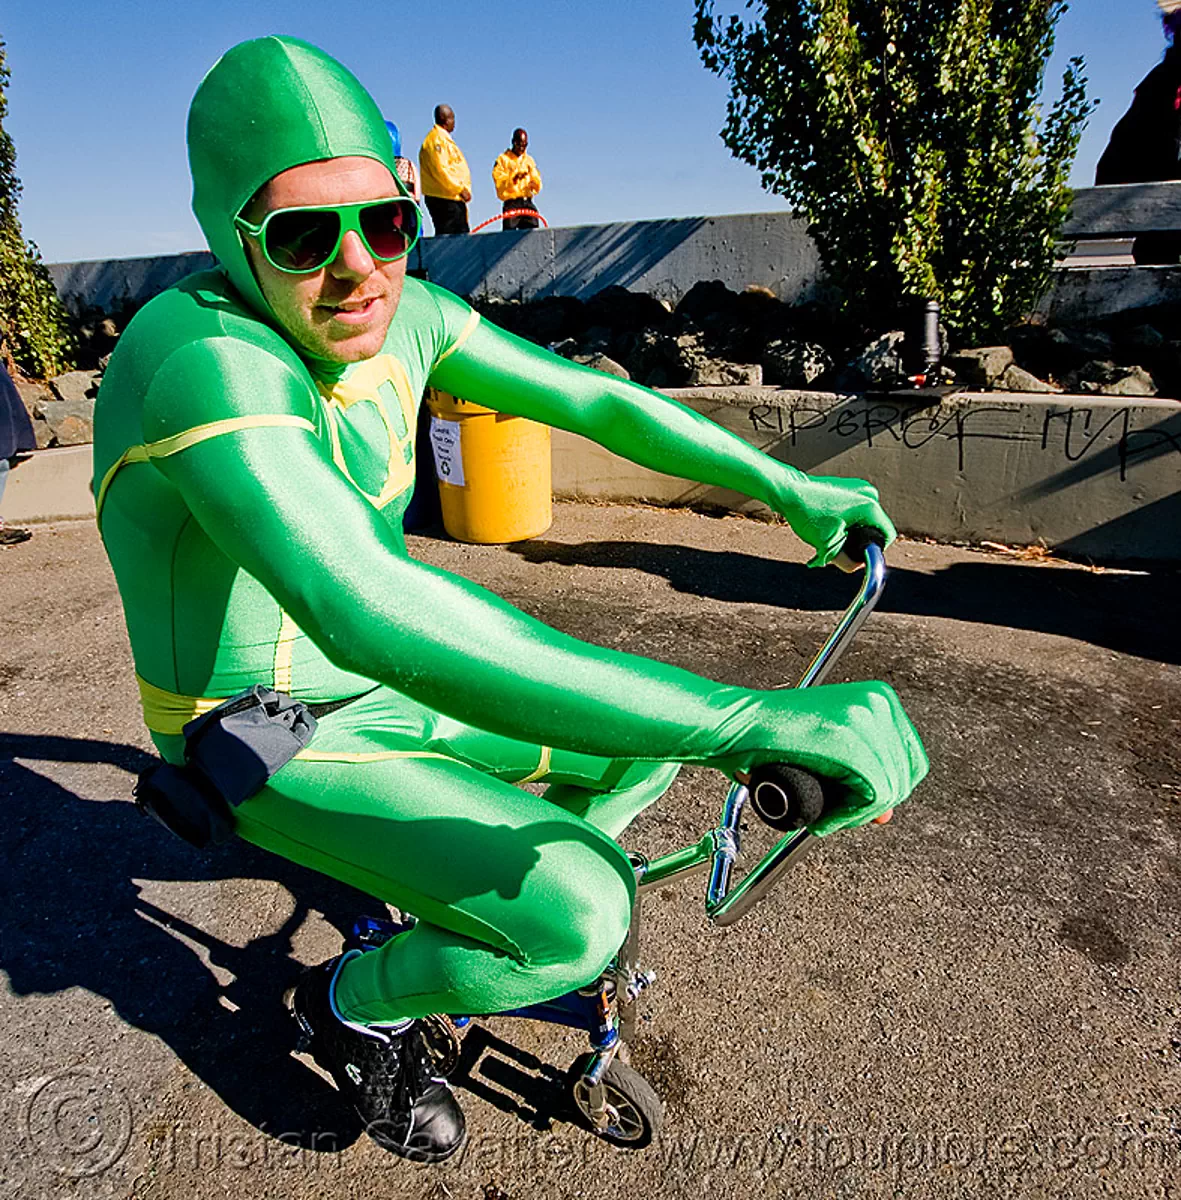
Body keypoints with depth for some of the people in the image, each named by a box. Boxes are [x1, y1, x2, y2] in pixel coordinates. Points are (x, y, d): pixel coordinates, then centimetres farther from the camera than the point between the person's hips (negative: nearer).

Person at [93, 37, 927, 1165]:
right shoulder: (208, 355, -33)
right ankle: (357, 1004, 10)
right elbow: (363, 610, -49)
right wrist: (750, 720, -52)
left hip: (387, 686, 7)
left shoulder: (399, 313, -8)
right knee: (581, 917, -22)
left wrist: (790, 486, -8)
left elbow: (592, 398, -3)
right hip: (277, 744, -6)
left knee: (654, 737, 4)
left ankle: (481, 894, 28)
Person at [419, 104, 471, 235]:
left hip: (455, 198, 11)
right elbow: (440, 169, -20)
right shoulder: (437, 138, -10)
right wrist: (460, 189, -18)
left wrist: (463, 188, 14)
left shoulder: (444, 138, 22)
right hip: (445, 200, -11)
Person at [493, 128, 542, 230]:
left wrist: (534, 184, -8)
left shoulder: (529, 160, 20)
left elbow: (538, 186, 15)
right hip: (511, 204, -4)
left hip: (528, 203, 4)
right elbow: (499, 182, -6)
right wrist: (514, 177, -20)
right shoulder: (503, 159, 7)